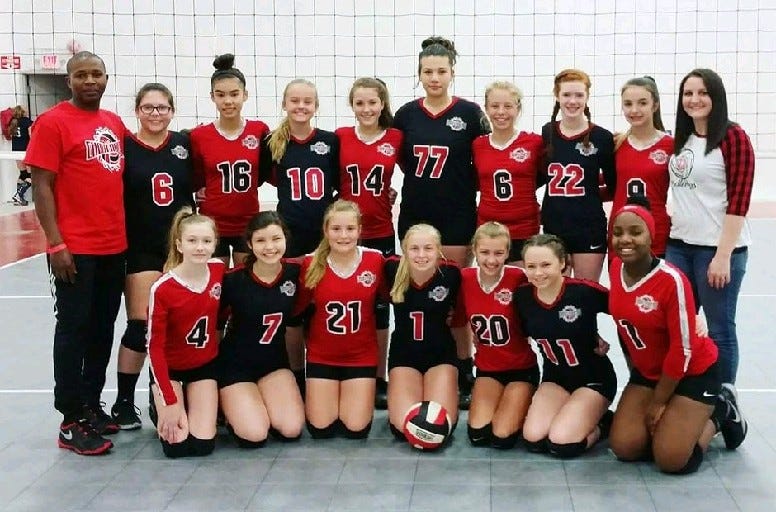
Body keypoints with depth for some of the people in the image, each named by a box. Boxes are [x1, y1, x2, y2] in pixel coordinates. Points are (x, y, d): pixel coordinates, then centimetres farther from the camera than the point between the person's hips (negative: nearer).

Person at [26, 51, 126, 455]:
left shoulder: (115, 124, 12)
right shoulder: (52, 122, -7)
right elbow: (41, 185, -10)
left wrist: (125, 232, 14)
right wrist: (55, 244, -16)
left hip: (114, 247, 6)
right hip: (74, 249, -6)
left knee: (103, 330, 13)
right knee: (74, 330, 0)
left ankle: (92, 406, 26)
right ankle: (72, 422, 8)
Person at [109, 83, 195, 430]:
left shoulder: (184, 144, 5)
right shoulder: (124, 146, -3)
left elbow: (195, 186, 14)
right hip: (141, 249, -3)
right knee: (139, 326, -7)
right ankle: (124, 403, 6)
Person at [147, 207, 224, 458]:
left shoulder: (219, 270, -13)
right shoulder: (163, 289, -25)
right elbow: (155, 347, -19)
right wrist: (170, 402, -20)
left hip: (205, 364, 3)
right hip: (170, 367, -3)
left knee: (203, 444, -11)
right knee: (176, 444, -16)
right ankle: (161, 409, 17)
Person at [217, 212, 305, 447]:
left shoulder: (295, 273, -10)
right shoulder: (233, 280, -19)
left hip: (275, 361, 3)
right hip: (235, 365, -3)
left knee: (292, 429, -15)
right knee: (254, 434, -19)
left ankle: (262, 401, 16)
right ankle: (227, 407, 14)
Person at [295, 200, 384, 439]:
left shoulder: (375, 260, -11)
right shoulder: (311, 264, -10)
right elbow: (297, 307, 1)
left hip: (361, 355, 0)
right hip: (322, 355, 0)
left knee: (356, 428, -4)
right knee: (321, 429, -1)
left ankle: (361, 396, 29)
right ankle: (314, 397, 32)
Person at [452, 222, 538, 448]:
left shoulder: (517, 278, -19)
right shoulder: (465, 279, -8)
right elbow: (459, 323, 7)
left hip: (521, 367, -3)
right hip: (487, 368, 3)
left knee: (502, 437, -14)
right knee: (478, 434, -13)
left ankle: (522, 407, 17)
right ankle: (500, 405, 18)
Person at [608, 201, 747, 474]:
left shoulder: (672, 280, -28)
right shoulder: (616, 269, -8)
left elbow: (682, 349, -22)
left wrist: (658, 402, -13)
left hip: (693, 372, -6)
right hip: (647, 371, 6)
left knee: (671, 459, -11)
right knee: (624, 448, -6)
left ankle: (720, 413, 15)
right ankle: (670, 418, 19)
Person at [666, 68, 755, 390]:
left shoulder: (733, 137, -8)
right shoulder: (681, 140, 11)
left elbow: (738, 202, -13)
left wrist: (723, 256, -17)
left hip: (718, 249, -6)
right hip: (679, 246, 6)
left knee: (719, 328, 4)